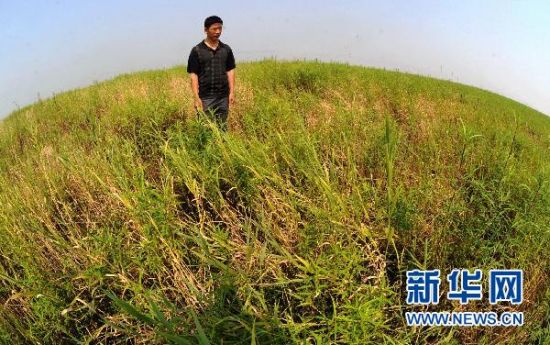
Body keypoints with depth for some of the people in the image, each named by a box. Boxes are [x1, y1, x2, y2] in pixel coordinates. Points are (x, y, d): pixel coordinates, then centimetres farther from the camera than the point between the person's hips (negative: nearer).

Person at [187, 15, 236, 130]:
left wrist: (232, 92, 0)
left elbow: (230, 71, 10)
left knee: (222, 127, 8)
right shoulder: (197, 51, -2)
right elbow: (193, 75, -4)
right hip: (205, 98, -3)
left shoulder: (226, 49, 8)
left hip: (223, 97, 3)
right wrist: (196, 98, -12)